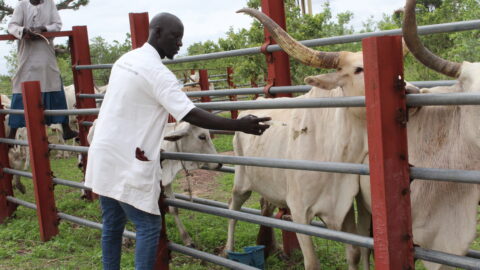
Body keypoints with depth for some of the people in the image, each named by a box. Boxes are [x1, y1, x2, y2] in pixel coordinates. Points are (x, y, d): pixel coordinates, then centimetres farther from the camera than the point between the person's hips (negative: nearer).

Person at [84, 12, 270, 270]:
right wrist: (239, 125, -20)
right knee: (149, 227, 0)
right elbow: (191, 115, -21)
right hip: (126, 163, -9)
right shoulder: (156, 71, -15)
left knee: (112, 224, 14)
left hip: (103, 156, 9)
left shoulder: (126, 59, 12)